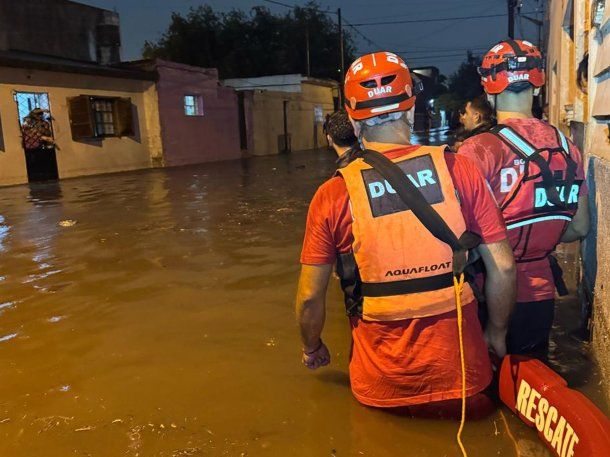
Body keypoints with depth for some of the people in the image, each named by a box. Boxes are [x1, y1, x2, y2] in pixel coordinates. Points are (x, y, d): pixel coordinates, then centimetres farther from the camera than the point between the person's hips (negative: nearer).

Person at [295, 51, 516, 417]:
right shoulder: (460, 170, -7)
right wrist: (498, 333, 15)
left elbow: (310, 296, -3)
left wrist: (312, 347, 17)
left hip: (382, 389, 1)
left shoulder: (332, 195, -10)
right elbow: (503, 268, -3)